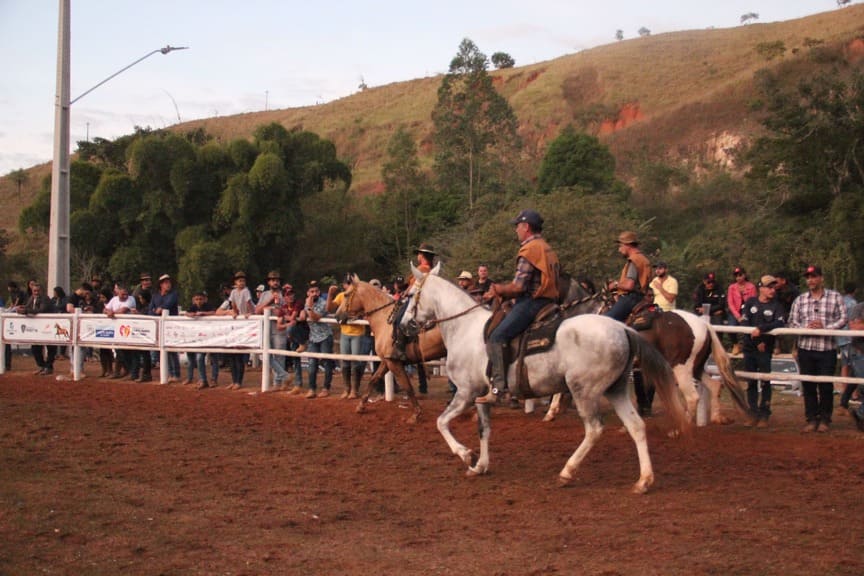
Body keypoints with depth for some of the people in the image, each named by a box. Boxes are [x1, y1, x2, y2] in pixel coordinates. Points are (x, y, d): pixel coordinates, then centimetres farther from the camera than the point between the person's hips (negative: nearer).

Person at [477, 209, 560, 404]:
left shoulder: (529, 249, -10)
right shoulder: (548, 249, 20)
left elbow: (518, 287, -17)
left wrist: (500, 289, 3)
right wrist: (501, 292, 17)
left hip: (531, 302, -11)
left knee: (497, 337, -18)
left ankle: (498, 386, -25)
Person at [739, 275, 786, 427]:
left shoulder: (776, 306, 1)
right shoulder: (751, 303, 5)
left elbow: (779, 323, -16)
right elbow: (744, 322, -4)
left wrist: (761, 329, -26)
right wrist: (756, 341, -10)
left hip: (765, 349, -2)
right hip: (749, 348, 2)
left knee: (765, 383, -3)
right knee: (751, 383, 7)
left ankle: (764, 415, 2)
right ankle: (753, 414, 13)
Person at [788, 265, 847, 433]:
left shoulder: (835, 297, 3)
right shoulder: (800, 300, 10)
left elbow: (842, 319, -2)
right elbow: (792, 322, 6)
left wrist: (825, 327, -16)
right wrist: (806, 327, -13)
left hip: (827, 348, -2)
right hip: (806, 348, 2)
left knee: (826, 386, 2)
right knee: (808, 386, 6)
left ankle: (825, 420, 15)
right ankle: (811, 419, 15)